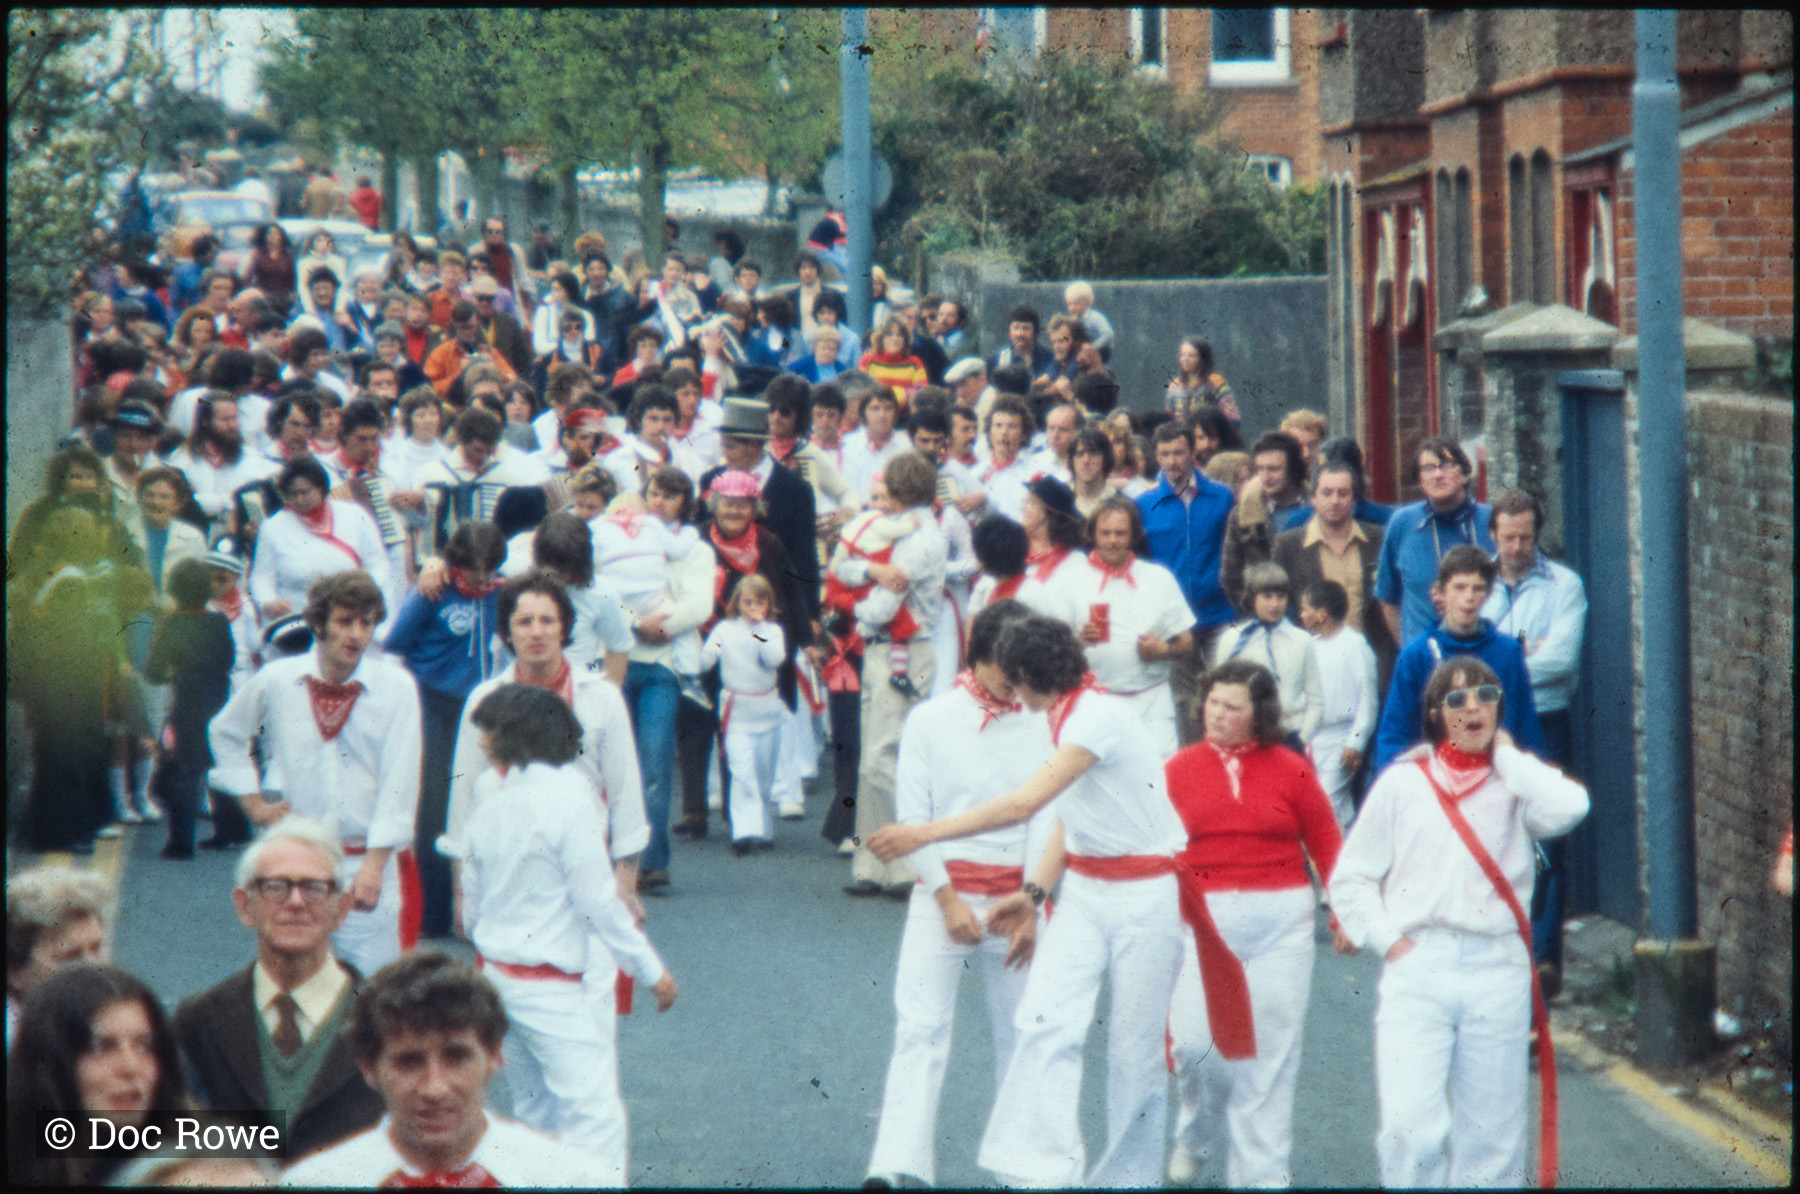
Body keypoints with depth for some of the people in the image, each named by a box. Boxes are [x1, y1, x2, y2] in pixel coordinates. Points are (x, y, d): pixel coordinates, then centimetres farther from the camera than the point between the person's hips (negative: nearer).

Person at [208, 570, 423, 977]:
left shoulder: (396, 687, -5)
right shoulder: (277, 680, 2)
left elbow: (399, 784, -7)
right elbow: (225, 734, 21)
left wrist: (374, 865, -13)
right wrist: (252, 800, 12)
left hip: (371, 861, -2)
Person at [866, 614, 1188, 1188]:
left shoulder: (1099, 716, -20)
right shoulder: (1066, 717, 9)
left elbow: (1025, 803, -26)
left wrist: (926, 833, -23)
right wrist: (1033, 893, 3)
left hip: (1145, 899, -8)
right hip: (1084, 889, 8)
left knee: (1136, 1048, 0)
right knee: (1045, 1022, -9)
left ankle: (1127, 1176, 11)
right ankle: (1039, 1170, -15)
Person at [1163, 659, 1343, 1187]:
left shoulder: (1290, 769, 2)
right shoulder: (1180, 769, 3)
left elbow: (1326, 844, 4)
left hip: (1280, 922, 0)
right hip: (1204, 920, 0)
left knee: (1270, 1050, 3)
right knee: (1195, 1040, -10)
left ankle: (1262, 1172, 13)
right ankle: (1198, 1138, 20)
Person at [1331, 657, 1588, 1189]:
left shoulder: (1516, 783, 9)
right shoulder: (1402, 782, 10)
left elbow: (1567, 807, -14)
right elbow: (1350, 877, 12)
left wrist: (1506, 754, 1)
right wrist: (1386, 938, -3)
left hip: (1497, 970, 1)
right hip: (1417, 968, -1)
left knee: (1491, 1135, 3)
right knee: (1410, 1127, -14)